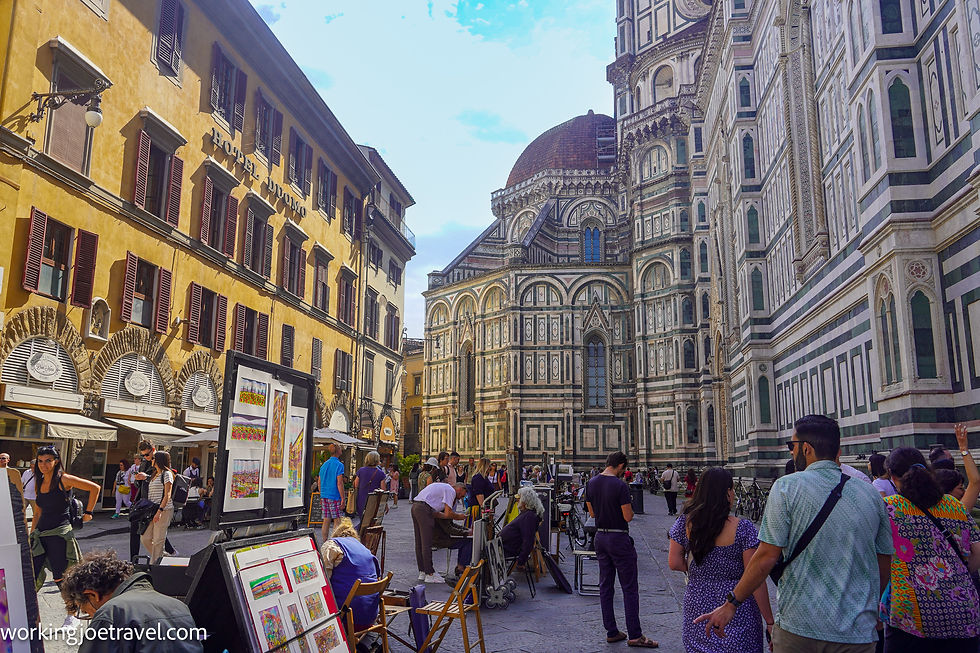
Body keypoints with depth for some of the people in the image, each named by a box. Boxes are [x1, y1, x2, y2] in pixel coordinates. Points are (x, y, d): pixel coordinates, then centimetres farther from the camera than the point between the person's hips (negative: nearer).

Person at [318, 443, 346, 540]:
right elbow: (339, 483, -15)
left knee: (326, 521, 9)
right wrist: (343, 499, -12)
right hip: (334, 496, -7)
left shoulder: (324, 464, 11)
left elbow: (319, 482, 15)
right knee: (337, 521, -2)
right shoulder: (339, 465, -10)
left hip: (324, 496, 7)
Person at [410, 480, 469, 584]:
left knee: (419, 543, 13)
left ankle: (422, 572, 20)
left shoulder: (443, 487, 27)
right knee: (426, 544, -5)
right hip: (423, 509, -10)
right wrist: (459, 516, 9)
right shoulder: (451, 491, -1)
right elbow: (448, 514, -9)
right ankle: (430, 574, -1)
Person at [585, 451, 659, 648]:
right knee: (630, 588, 2)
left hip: (600, 537, 7)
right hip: (619, 539, -7)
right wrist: (628, 508, 2)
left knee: (605, 586, 12)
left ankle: (611, 632, 19)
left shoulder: (591, 484, 3)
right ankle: (635, 635, 8)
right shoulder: (620, 486, -19)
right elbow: (628, 517, -17)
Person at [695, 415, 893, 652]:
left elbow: (767, 557, -12)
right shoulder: (871, 494, 2)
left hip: (799, 627, -3)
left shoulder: (787, 486, -10)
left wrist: (731, 604, -2)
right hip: (859, 633, 3)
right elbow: (884, 564, 10)